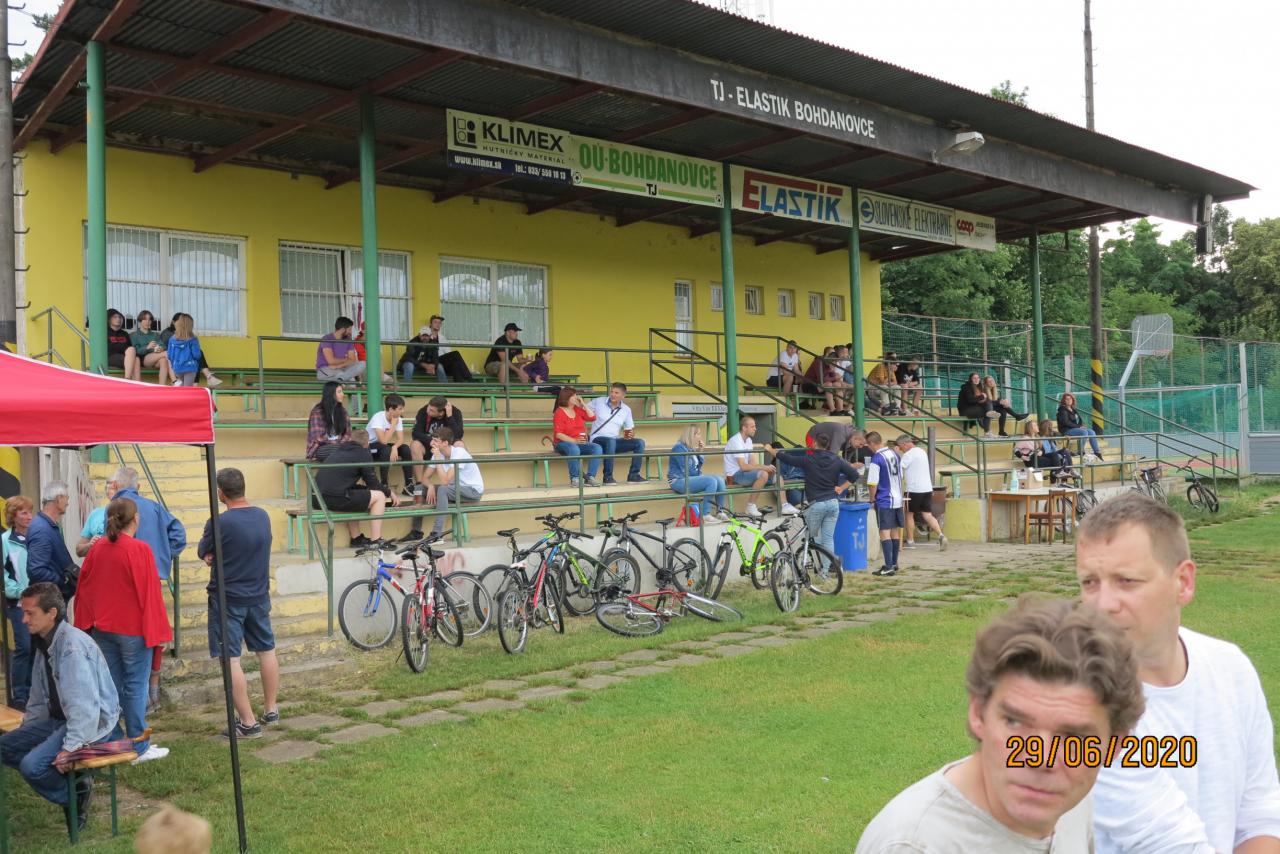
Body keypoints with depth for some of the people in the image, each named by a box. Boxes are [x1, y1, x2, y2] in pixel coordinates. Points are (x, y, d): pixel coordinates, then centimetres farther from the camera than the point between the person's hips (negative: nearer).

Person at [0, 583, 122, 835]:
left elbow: (84, 703, -28)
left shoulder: (72, 646, -23)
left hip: (94, 722, -10)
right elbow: (39, 699, 22)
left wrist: (71, 746, -30)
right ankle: (69, 777, 6)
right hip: (59, 718, 10)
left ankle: (75, 796, 2)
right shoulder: (44, 643, 9)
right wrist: (26, 730, 16)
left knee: (32, 765, -24)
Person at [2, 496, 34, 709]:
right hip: (18, 602, -4)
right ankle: (18, 695, 3)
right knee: (24, 647, -7)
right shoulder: (5, 540, -5)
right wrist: (19, 591, -16)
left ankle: (32, 691, 19)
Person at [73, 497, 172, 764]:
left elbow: (84, 588, 9)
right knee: (136, 686, 0)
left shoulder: (97, 548, 3)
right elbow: (150, 593, -14)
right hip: (133, 628, -6)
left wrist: (87, 624, 18)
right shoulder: (140, 550, -15)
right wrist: (158, 631, -7)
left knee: (112, 685, 13)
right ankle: (139, 747, 3)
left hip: (102, 628, 6)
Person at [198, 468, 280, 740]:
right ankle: (271, 710, 29)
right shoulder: (263, 516, 0)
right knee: (266, 650, 18)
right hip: (259, 596, 6)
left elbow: (203, 552, -2)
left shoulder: (219, 523, -19)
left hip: (227, 599, -6)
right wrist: (218, 555, -1)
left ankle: (248, 723, -1)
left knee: (231, 660, -1)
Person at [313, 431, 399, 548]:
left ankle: (356, 538, 30)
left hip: (317, 498, 8)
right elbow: (373, 484, 5)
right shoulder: (363, 454, 4)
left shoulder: (337, 450, 24)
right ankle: (375, 541, 5)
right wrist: (389, 492, 23)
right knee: (379, 496, 7)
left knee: (354, 496, 34)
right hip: (335, 498, -8)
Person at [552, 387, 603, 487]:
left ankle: (590, 477, -25)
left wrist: (583, 404, 4)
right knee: (574, 449, -41)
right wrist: (574, 441, -27)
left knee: (598, 448, -21)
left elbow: (592, 418, 9)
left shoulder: (577, 409, 15)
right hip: (564, 443, -6)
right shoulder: (559, 412, -5)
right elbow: (558, 434, -14)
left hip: (580, 443, 6)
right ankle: (575, 479, -29)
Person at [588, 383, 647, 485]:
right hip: (598, 440, -4)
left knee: (640, 443, -14)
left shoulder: (626, 410, 9)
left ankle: (633, 475, -10)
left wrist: (630, 434, -9)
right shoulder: (598, 402, 1)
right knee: (611, 441, -40)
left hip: (615, 441, 5)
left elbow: (630, 429, 15)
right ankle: (608, 477, -32)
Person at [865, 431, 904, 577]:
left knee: (885, 532, -5)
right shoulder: (895, 454, 6)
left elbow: (873, 484, -16)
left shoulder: (876, 459, -17)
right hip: (898, 499, 7)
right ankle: (894, 563, 23)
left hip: (884, 501, -7)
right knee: (895, 531, 14)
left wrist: (872, 500, -3)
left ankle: (888, 567, -9)